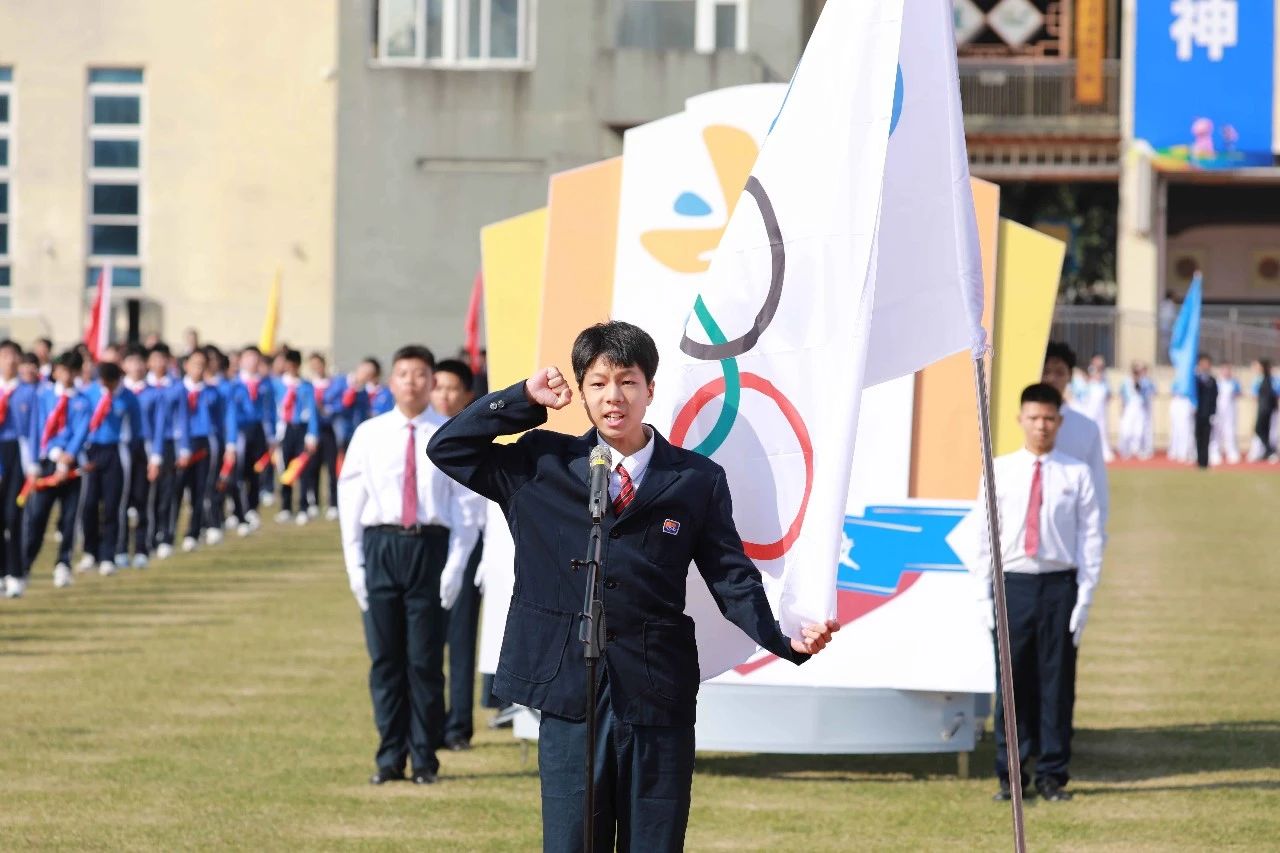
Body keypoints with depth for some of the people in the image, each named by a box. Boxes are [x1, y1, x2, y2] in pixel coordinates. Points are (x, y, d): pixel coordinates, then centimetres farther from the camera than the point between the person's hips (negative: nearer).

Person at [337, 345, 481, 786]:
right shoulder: (369, 435, 7)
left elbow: (465, 507, 0)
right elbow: (350, 500, 9)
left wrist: (454, 567, -7)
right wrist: (355, 564, 2)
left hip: (430, 546, -2)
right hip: (381, 546, 2)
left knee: (425, 660, 2)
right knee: (384, 659, 5)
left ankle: (425, 758, 10)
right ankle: (389, 758, 13)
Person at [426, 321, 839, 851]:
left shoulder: (697, 480, 4)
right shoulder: (541, 465, 6)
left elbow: (732, 578, 2)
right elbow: (447, 449, 7)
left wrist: (784, 641, -13)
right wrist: (525, 399, 1)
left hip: (659, 702, 0)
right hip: (570, 698, 0)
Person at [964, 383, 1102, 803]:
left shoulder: (1077, 474, 2)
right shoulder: (1000, 472, 6)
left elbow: (1090, 539, 2)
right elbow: (984, 536, 7)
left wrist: (1084, 599, -4)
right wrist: (985, 596, 2)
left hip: (1059, 585, -1)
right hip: (1014, 584, 1)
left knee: (1057, 683, 4)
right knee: (1012, 683, 4)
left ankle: (1052, 775, 12)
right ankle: (1011, 774, 12)